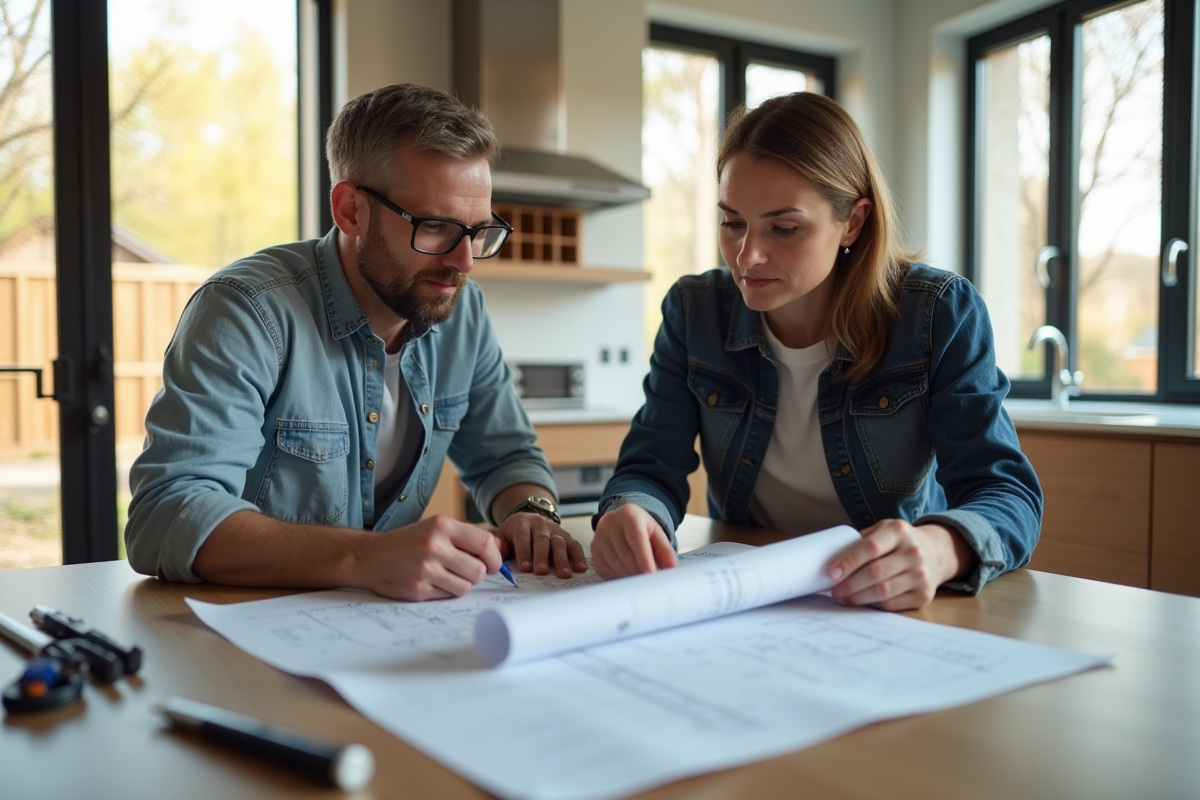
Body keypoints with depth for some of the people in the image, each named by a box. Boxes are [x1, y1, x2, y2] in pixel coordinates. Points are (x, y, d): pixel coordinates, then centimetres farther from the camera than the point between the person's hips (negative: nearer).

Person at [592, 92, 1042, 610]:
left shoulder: (940, 314, -10)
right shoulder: (693, 313, -3)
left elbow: (1007, 492, -17)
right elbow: (652, 468, -8)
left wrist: (940, 550, -41)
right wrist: (629, 515, -34)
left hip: (894, 612, -1)